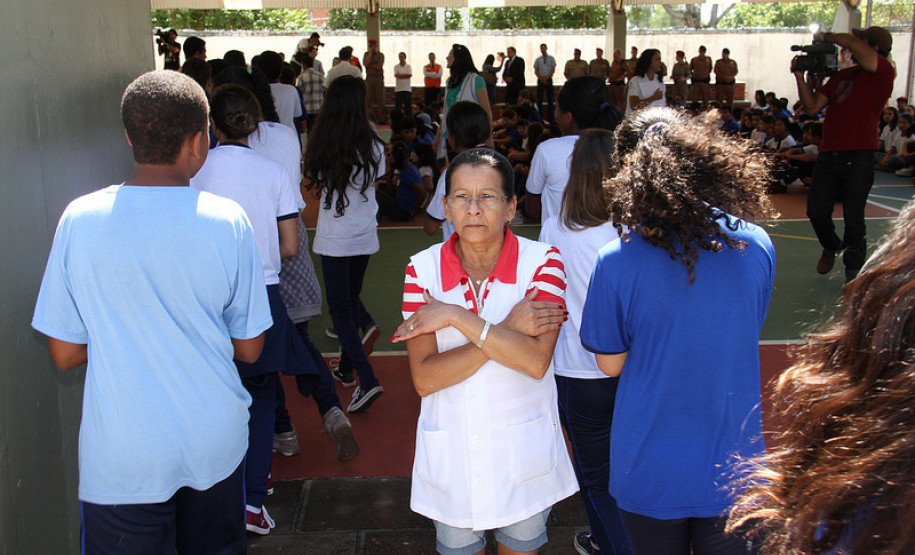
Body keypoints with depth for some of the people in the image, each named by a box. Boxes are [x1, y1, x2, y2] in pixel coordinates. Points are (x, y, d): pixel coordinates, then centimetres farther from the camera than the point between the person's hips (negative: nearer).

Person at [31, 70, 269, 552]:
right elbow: (249, 348, -4)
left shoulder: (79, 220, -12)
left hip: (122, 458, 0)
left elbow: (64, 354, -4)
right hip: (216, 444, 1)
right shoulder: (228, 221, -12)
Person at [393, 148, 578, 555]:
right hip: (451, 457, 1)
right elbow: (424, 379, -17)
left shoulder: (541, 262, -11)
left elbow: (536, 361, -24)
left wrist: (455, 316, -24)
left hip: (524, 456, 0)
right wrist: (507, 330, -23)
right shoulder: (423, 269, -9)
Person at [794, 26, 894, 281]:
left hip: (858, 157, -6)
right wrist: (801, 76, 7)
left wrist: (827, 37, -1)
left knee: (854, 218, 0)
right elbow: (812, 106, 14)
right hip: (829, 153, 6)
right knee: (816, 211, 8)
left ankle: (854, 270, 16)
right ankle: (831, 247, 37)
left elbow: (852, 43, -20)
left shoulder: (883, 71, -4)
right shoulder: (841, 76, 18)